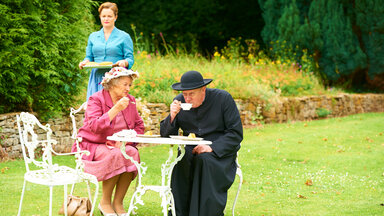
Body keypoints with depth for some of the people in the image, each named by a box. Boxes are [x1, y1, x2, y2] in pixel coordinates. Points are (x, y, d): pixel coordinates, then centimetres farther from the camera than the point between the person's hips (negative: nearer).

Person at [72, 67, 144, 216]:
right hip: (92, 147, -5)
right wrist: (116, 109, -29)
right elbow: (94, 126, -24)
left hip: (118, 146, 5)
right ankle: (105, 202, -16)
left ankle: (118, 203, -18)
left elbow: (139, 125, 11)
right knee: (115, 155, -34)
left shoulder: (130, 100, 7)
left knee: (132, 153, -27)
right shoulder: (96, 100, -10)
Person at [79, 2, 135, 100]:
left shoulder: (124, 37, 6)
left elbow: (130, 59, 3)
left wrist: (124, 62, -19)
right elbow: (89, 57, 20)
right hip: (97, 77, 3)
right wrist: (85, 62, -2)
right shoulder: (93, 36, 17)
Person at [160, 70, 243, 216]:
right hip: (191, 149, 3)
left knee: (205, 160, -35)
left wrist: (212, 148, -21)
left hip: (221, 150, -3)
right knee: (179, 159, -30)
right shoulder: (179, 101, 3)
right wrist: (172, 115, -16)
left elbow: (236, 133, -9)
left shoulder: (223, 98, -8)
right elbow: (165, 134, 4)